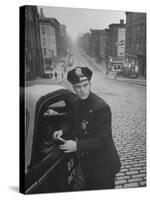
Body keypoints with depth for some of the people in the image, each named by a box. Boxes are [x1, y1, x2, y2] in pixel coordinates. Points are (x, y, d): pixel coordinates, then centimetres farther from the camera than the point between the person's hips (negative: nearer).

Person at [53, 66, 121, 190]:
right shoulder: (77, 104, -1)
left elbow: (102, 139, -26)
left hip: (103, 165, -7)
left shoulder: (101, 107, -26)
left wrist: (77, 146, -29)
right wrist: (63, 131, -3)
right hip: (86, 162, 7)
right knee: (89, 188, 26)